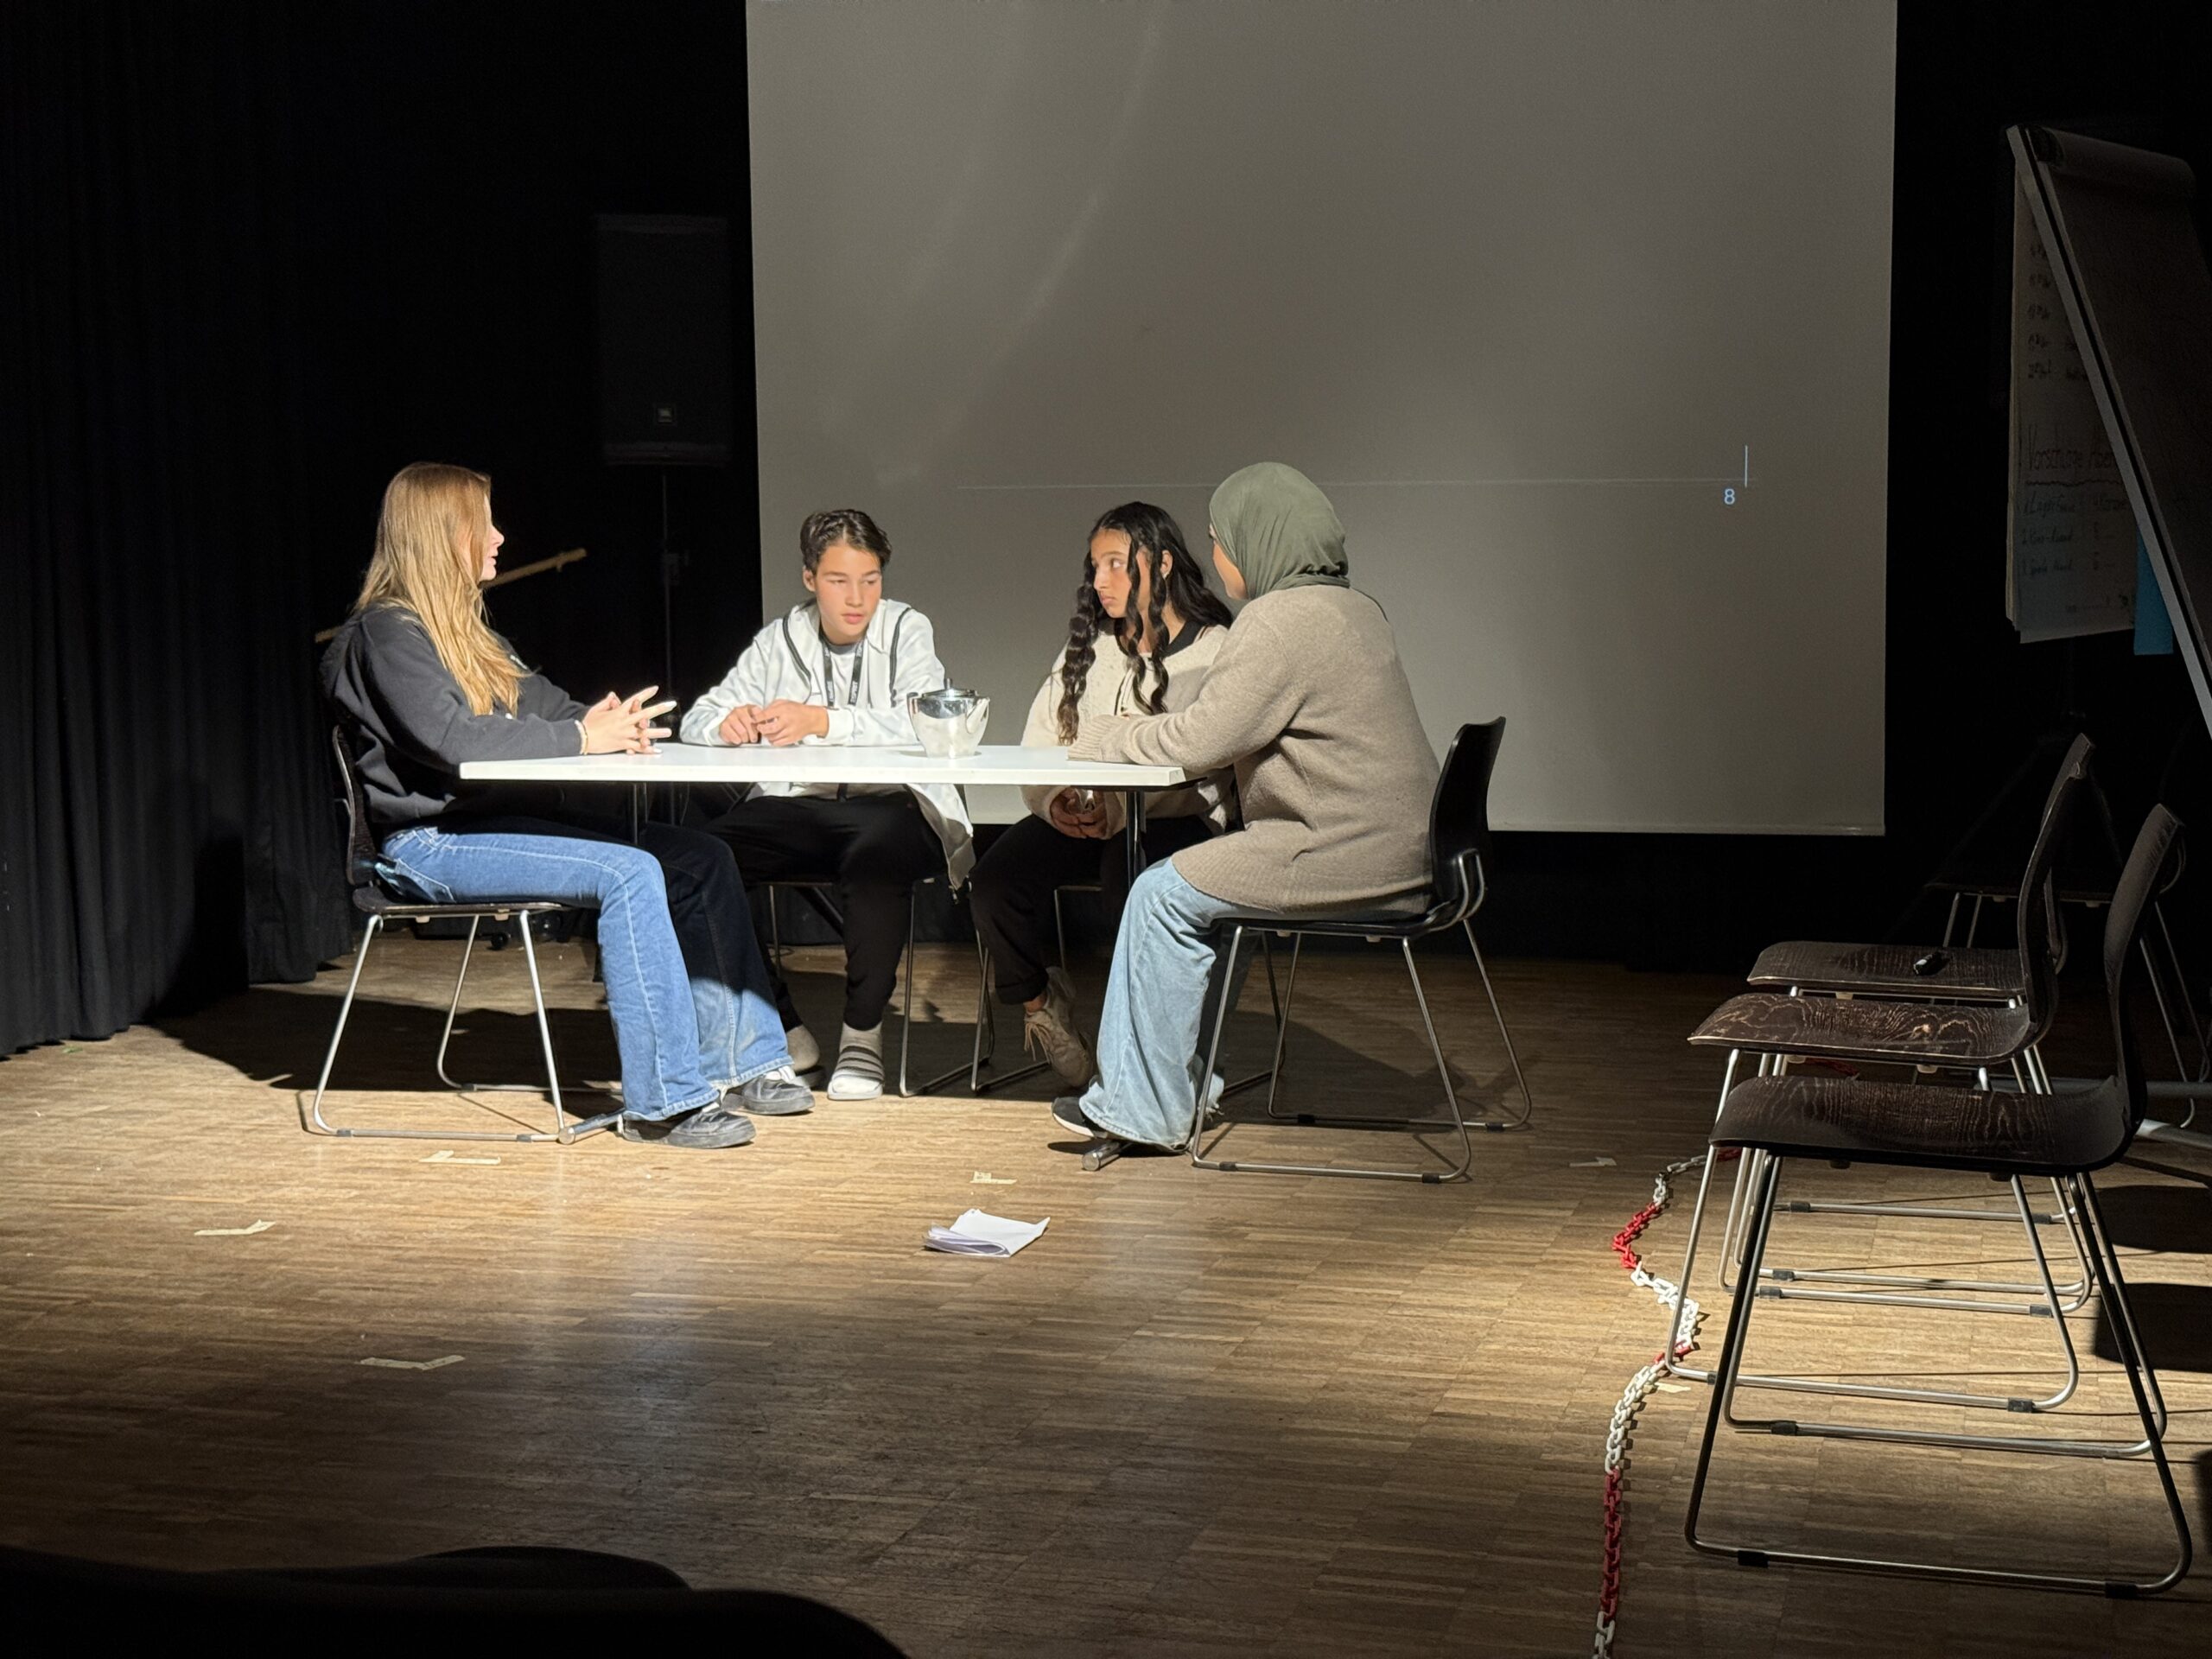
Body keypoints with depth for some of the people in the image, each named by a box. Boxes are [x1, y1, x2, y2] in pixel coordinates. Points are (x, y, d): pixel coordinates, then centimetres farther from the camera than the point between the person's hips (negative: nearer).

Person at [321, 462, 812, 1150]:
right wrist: (579, 738, -19)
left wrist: (605, 722, -6)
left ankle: (737, 1061, -3)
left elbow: (538, 701, 18)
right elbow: (448, 739, -23)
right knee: (629, 873, -29)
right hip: (434, 842, -9)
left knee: (702, 860, -5)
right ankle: (664, 1098, -26)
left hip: (506, 815, 9)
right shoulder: (385, 632, -10)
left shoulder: (462, 625, 19)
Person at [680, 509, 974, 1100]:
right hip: (793, 812, 4)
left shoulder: (907, 630, 2)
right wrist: (728, 723, -18)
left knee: (876, 846, -38)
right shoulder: (780, 639, 12)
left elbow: (923, 727, -16)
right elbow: (698, 719, 7)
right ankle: (780, 1026, -8)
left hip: (887, 809, -4)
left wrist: (820, 721, -27)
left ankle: (863, 1034, -20)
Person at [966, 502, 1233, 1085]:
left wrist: (1115, 811, -23)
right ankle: (1038, 1005, 2)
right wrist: (1056, 801, -11)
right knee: (998, 875, -23)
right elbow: (1037, 749, 11)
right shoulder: (1086, 650, 19)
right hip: (1077, 818, 5)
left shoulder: (1212, 650, 0)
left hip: (1173, 821, -5)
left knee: (1132, 869, -38)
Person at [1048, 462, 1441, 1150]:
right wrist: (1135, 735, 14)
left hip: (1348, 852, -10)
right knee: (1200, 885, 18)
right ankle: (1181, 1079, 20)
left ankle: (1143, 1106, 3)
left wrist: (1101, 740, 1)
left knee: (1166, 894, -3)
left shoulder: (1280, 621, -15)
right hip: (1391, 843, 10)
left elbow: (1203, 740, -15)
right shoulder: (1351, 607, 17)